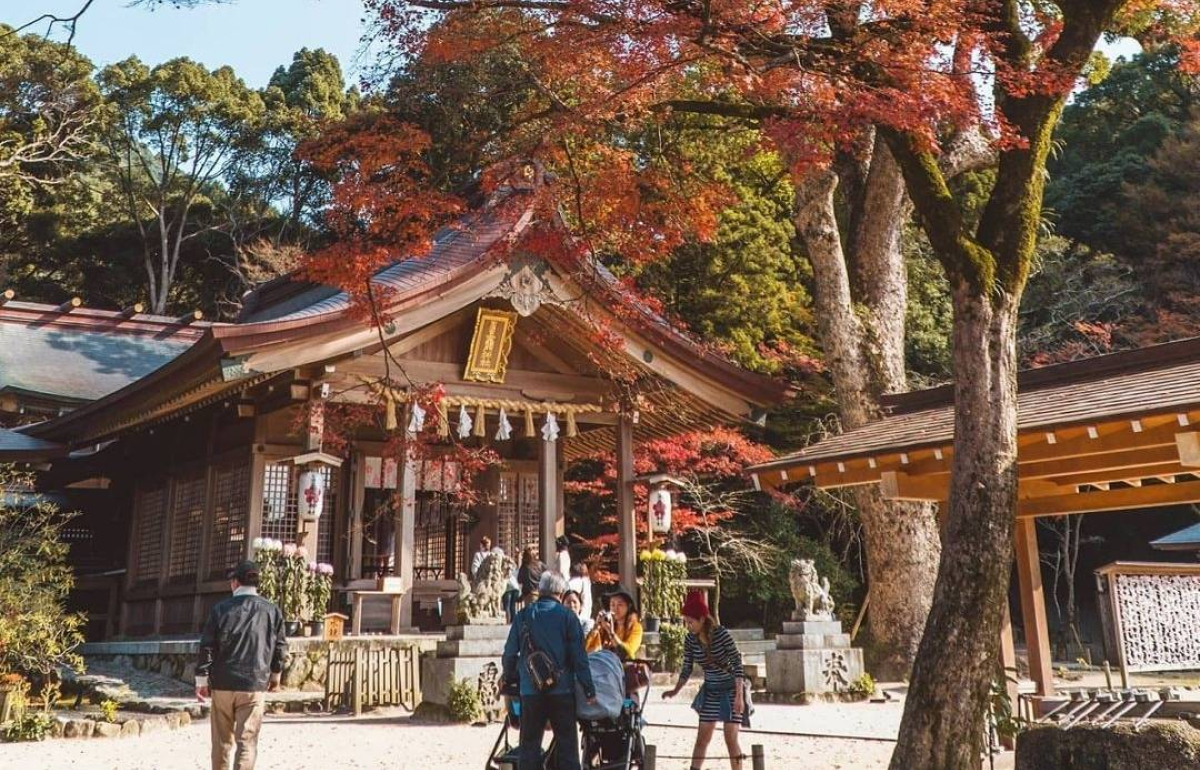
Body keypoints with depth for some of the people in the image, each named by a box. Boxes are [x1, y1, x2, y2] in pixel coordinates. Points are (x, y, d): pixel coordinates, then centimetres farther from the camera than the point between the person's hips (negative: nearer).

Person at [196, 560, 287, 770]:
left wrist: (202, 679, 6)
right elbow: (280, 647, 7)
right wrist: (275, 675, 22)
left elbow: (207, 647, -1)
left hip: (222, 684, 1)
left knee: (222, 740, 14)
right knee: (247, 741, -1)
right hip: (254, 684, -1)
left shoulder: (220, 609, -1)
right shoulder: (272, 611, 2)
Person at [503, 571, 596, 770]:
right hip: (562, 690, -2)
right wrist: (589, 689, -2)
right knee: (567, 744, 5)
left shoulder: (523, 616, 3)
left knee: (529, 744, 9)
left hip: (530, 691, 2)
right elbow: (579, 657, -6)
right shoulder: (567, 616, -4)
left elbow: (509, 654, 6)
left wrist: (510, 679, 23)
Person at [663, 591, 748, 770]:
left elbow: (737, 663, -23)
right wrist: (675, 691, -12)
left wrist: (739, 695, -29)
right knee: (702, 737, 4)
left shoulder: (722, 633, -22)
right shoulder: (690, 640, -8)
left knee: (731, 738, -7)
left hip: (731, 688, -5)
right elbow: (687, 669, 1)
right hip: (710, 690, 5)